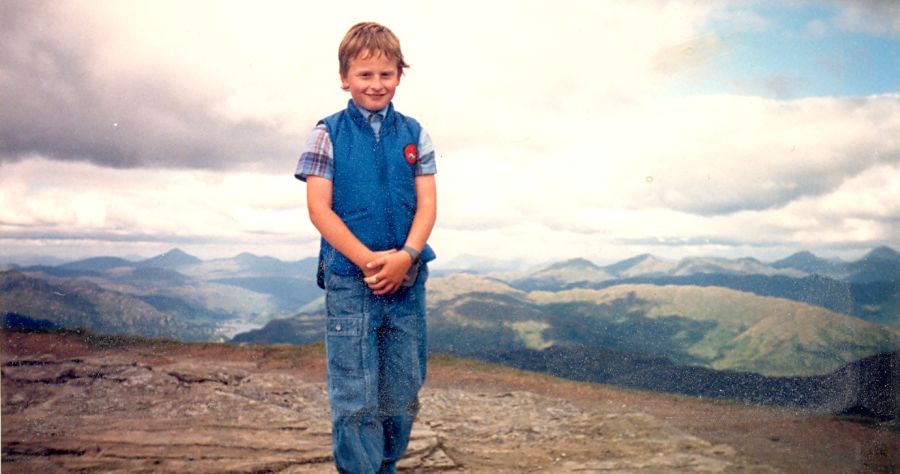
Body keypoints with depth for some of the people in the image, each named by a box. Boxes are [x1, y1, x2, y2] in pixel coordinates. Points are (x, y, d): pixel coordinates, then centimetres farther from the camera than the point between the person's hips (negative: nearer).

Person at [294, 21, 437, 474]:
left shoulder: (414, 134, 8)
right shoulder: (328, 133, 0)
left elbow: (427, 204, 4)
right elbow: (320, 209, -6)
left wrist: (405, 256, -14)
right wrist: (368, 260, -17)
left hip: (407, 280, 3)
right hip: (349, 280, -3)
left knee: (403, 394, 11)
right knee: (355, 399, 0)